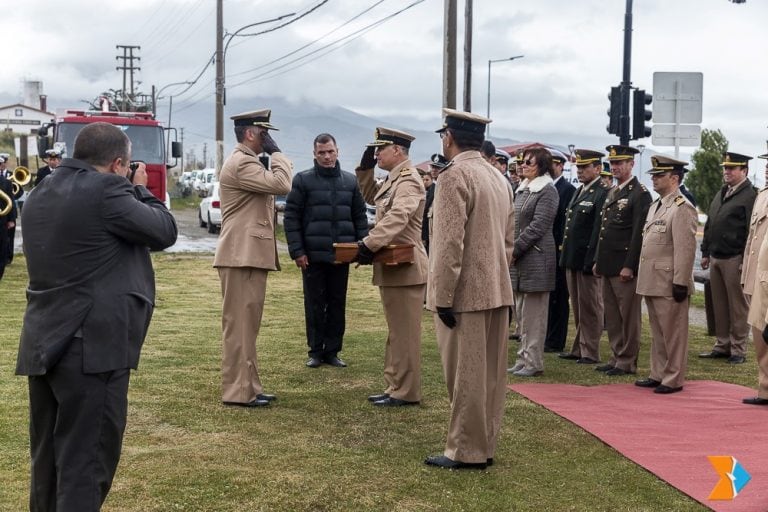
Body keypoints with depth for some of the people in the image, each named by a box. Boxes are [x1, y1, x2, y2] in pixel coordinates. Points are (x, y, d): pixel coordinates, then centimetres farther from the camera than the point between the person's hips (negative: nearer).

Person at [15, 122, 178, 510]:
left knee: (48, 457, 16)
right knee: (86, 460, -4)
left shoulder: (40, 194, 14)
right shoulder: (106, 189, -13)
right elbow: (164, 232, -5)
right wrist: (140, 190, 11)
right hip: (91, 346, -9)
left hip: (43, 344, 9)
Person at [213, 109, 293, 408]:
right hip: (242, 256, -11)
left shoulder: (248, 162, 21)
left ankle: (247, 387, 20)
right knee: (239, 324, -7)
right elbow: (282, 185, -21)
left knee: (246, 324, 13)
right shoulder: (241, 163, -14)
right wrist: (275, 152, -11)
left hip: (249, 255, 11)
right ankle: (237, 392, -3)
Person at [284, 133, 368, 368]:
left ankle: (332, 351, 16)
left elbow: (360, 216, 12)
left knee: (337, 304, 7)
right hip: (313, 255, -3)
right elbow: (291, 217, -3)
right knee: (314, 305, 4)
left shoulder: (350, 181, 8)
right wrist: (297, 251, -10)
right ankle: (315, 351, 13)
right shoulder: (303, 180, -2)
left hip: (341, 254, 3)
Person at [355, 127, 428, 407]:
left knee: (404, 333, -3)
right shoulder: (393, 180, 14)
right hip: (392, 268, 10)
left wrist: (369, 244, -38)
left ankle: (406, 393, 4)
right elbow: (371, 195, 32)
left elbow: (396, 218, -31)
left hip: (404, 268, -10)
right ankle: (396, 387, 22)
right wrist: (365, 167, 16)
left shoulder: (408, 181, -16)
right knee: (396, 332, 14)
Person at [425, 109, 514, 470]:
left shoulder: (454, 176, -14)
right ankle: (485, 446, 20)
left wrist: (443, 297, -17)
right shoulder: (499, 178, 12)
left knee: (465, 376, -1)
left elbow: (451, 244, -19)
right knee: (490, 374, 12)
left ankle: (466, 452, 5)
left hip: (465, 293, -8)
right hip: (496, 291, 8)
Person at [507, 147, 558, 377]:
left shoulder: (547, 191, -10)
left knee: (533, 314, -3)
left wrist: (515, 249, -16)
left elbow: (537, 226, -16)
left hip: (535, 258, -8)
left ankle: (533, 362, 3)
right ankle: (524, 358, 20)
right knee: (522, 312, 12)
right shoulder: (522, 189, 15)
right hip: (518, 259, 9)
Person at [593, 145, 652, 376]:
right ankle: (616, 357, 20)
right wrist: (598, 261, 16)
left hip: (625, 266, -9)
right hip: (608, 265, 9)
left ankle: (627, 362, 5)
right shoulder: (612, 192, 17)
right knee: (612, 315, 12)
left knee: (628, 316, -1)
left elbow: (639, 233, -15)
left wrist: (629, 266, -18)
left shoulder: (640, 193, -10)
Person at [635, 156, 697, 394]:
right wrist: (643, 276, 19)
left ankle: (674, 379, 7)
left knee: (672, 332, 0)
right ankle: (658, 374, 24)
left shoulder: (682, 208, -13)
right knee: (657, 332, 16)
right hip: (652, 282, 9)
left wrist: (680, 283, -21)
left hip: (669, 283, -9)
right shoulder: (655, 206, 16)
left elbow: (685, 249, -18)